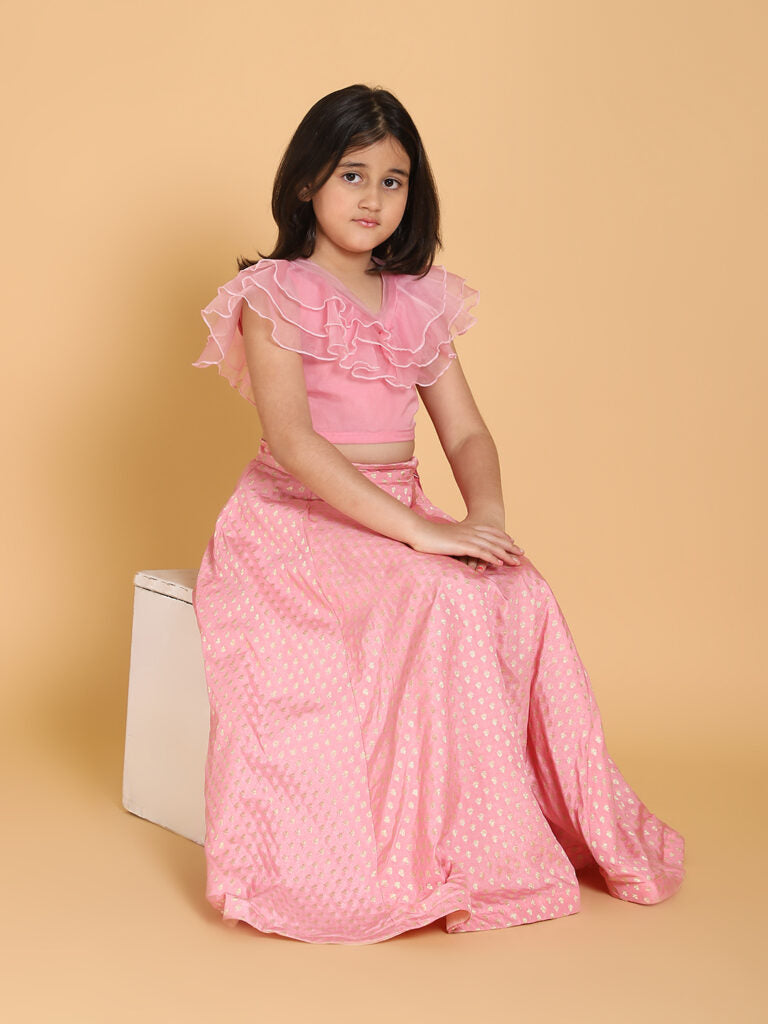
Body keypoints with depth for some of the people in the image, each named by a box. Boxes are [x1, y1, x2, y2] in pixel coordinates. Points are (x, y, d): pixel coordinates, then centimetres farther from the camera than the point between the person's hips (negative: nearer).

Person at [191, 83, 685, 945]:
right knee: (443, 601, -31)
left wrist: (485, 515, -13)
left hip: (398, 521, 5)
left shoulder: (420, 302, 14)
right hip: (299, 518, -5)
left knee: (523, 596, -22)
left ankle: (569, 822, -12)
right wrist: (421, 530, -26)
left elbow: (466, 432, 11)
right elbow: (293, 440, -18)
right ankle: (458, 850, -21)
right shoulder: (275, 294, -5)